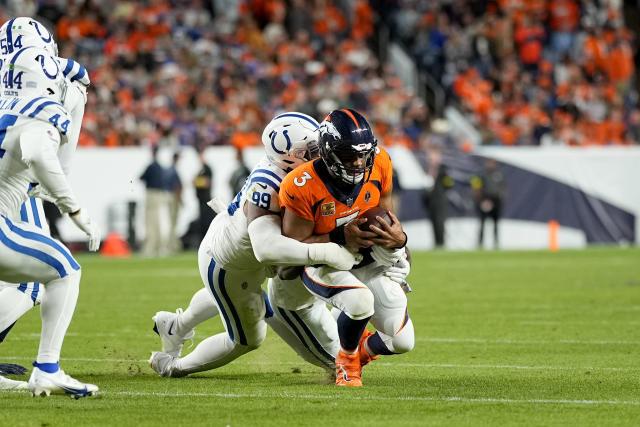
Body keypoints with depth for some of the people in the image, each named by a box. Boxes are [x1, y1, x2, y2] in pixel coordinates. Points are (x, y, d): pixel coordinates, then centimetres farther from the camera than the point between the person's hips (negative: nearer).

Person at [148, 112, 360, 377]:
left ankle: (175, 326, 67)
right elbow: (266, 246, -54)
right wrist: (324, 253, -58)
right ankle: (174, 367, 33)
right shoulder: (266, 185, -43)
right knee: (249, 338, 13)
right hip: (225, 265, -8)